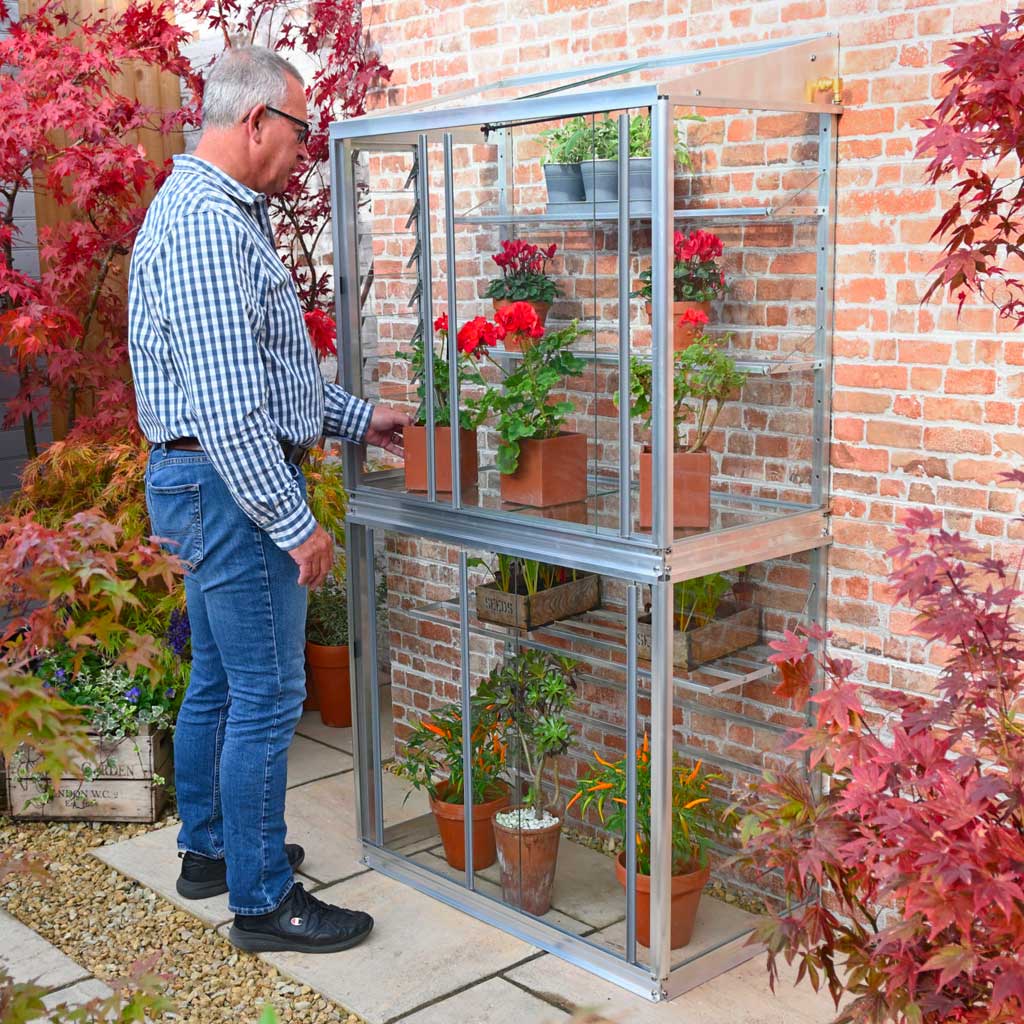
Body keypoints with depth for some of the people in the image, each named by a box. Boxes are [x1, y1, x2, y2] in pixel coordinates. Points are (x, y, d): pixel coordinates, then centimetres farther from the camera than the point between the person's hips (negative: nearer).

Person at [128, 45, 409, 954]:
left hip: (210, 485, 11)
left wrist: (357, 418, 21)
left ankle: (209, 849, 33)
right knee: (266, 694, -3)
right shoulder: (206, 223, -20)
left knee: (218, 681, 19)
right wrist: (295, 523, -22)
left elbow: (265, 369, 23)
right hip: (232, 484, -11)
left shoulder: (225, 213, 15)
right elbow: (227, 403, -25)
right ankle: (263, 899, 8)